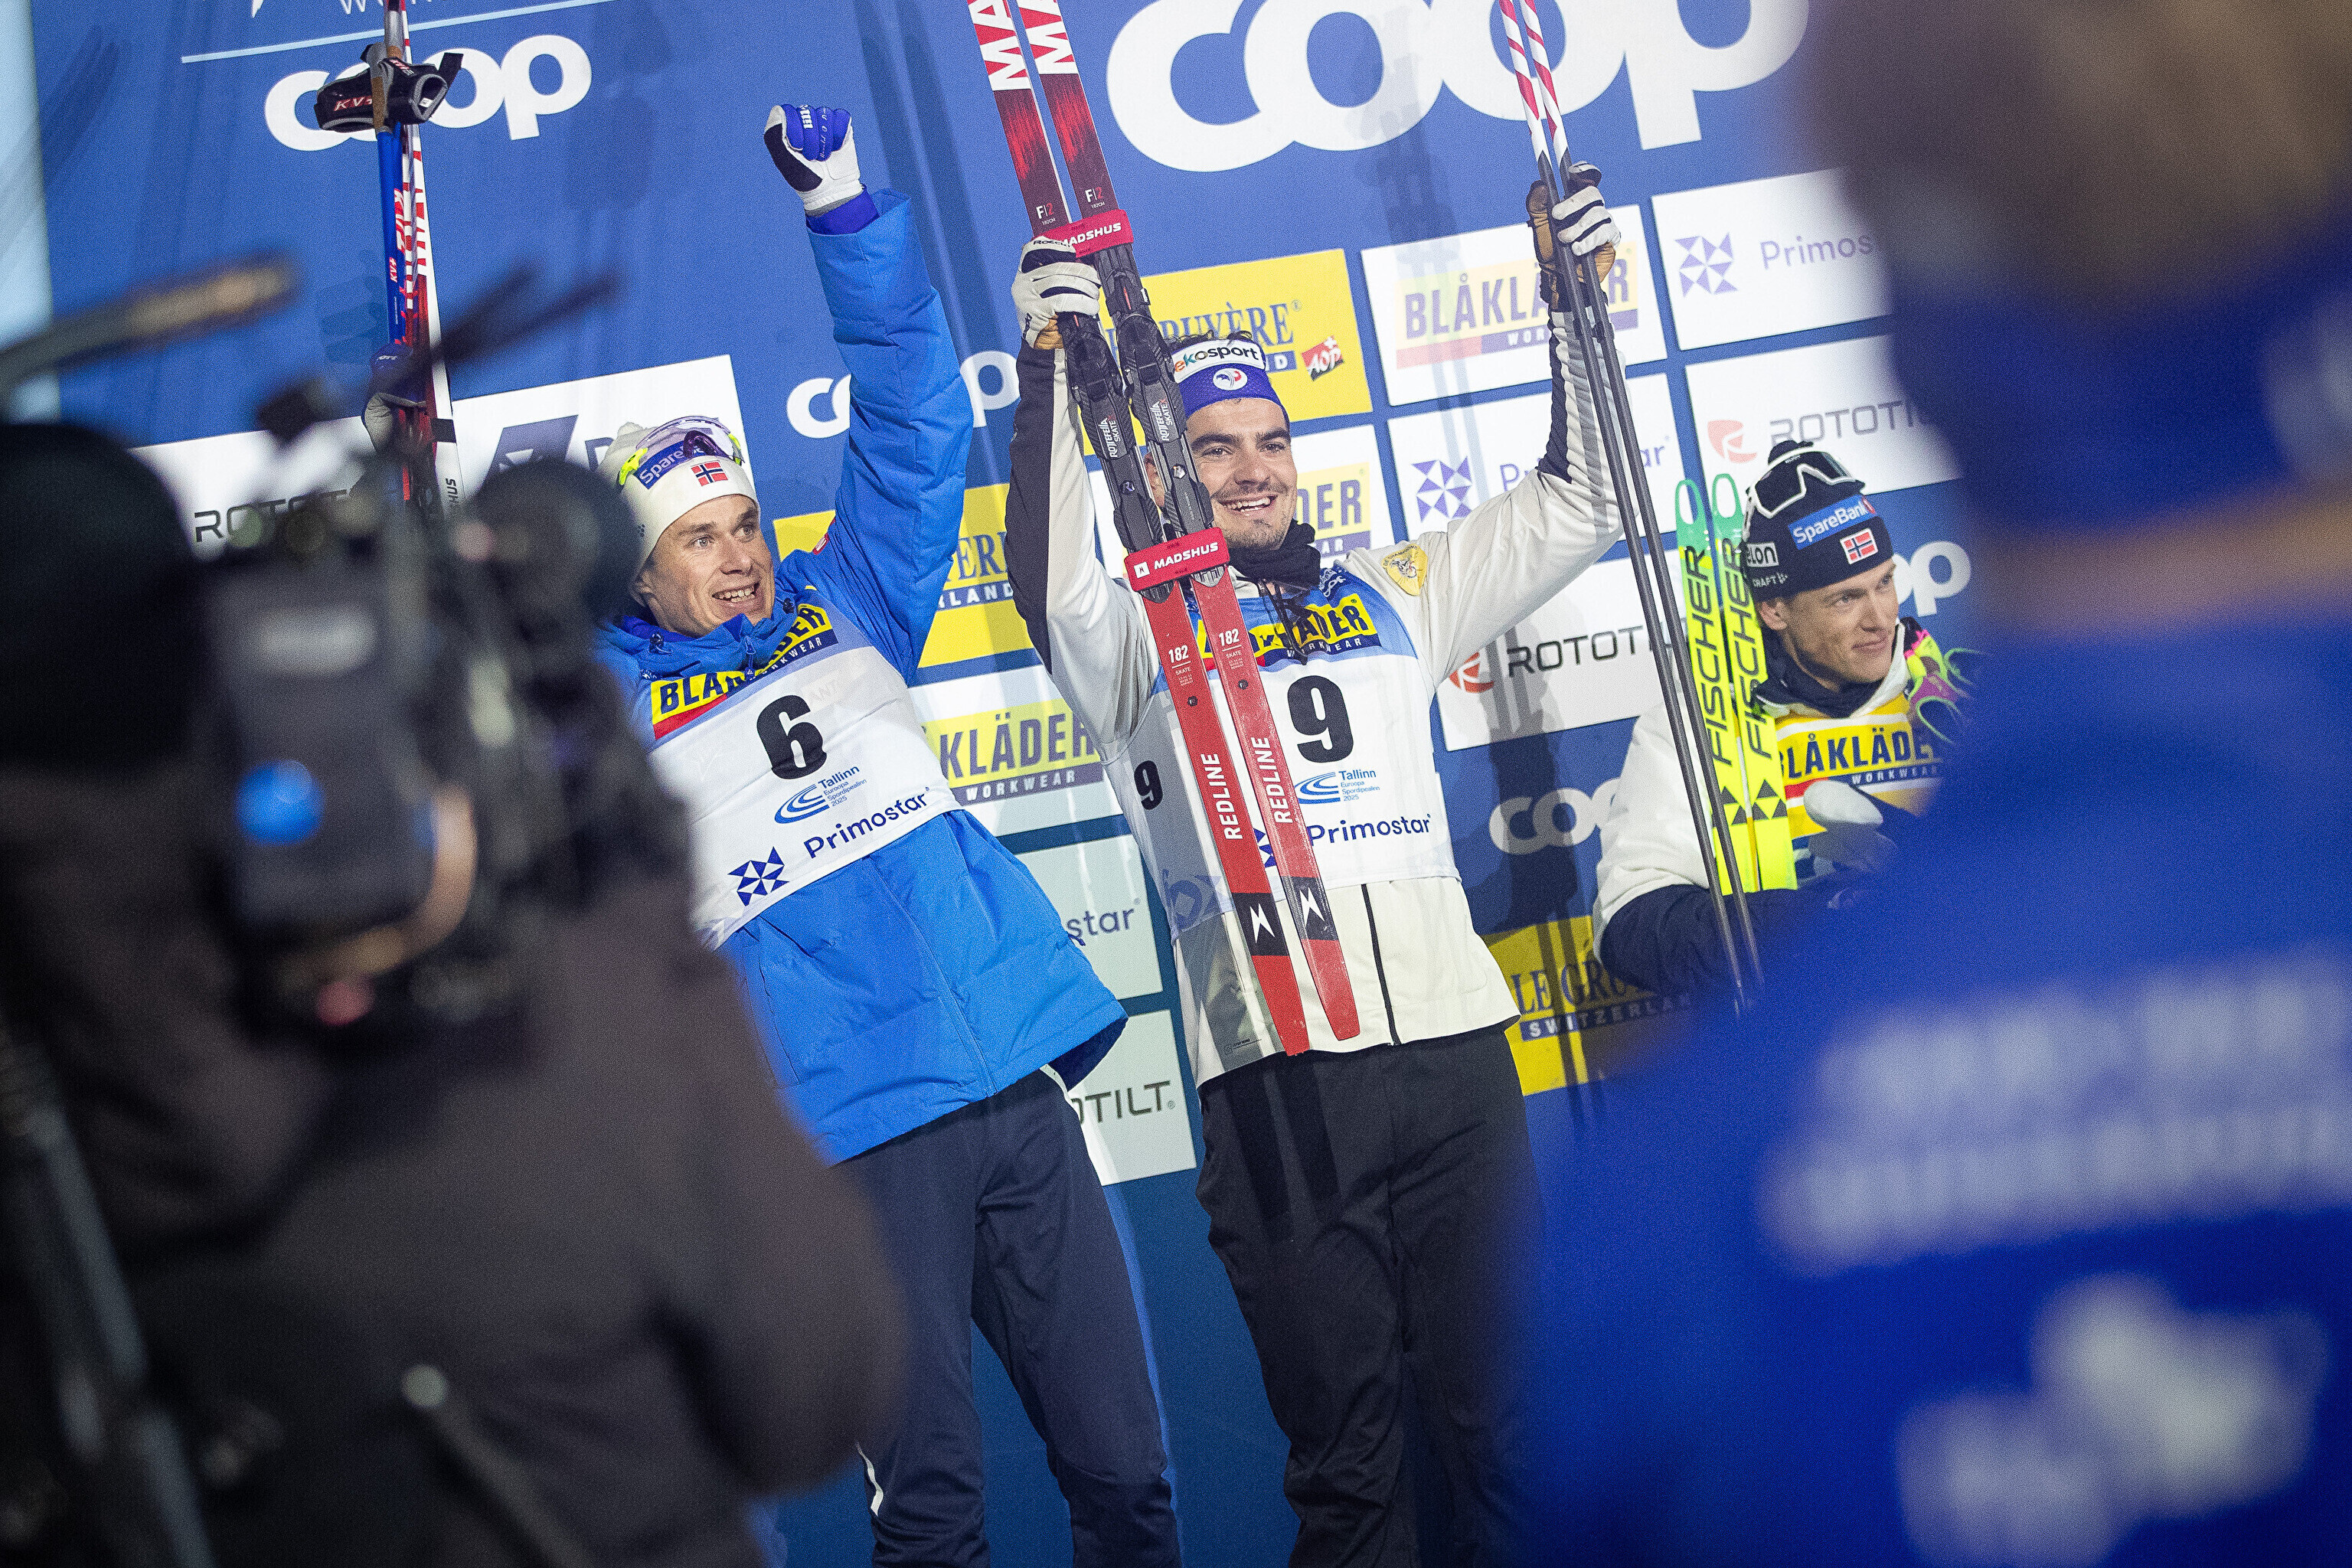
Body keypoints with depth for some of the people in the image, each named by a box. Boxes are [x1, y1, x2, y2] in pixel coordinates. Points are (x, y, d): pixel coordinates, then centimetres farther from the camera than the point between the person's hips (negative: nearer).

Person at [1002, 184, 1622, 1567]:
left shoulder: (1392, 596, 19)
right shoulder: (1138, 640, 8)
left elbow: (1574, 509, 21)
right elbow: (1048, 579, -13)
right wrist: (1049, 375, -18)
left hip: (1453, 1040, 3)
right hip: (1275, 1072, -3)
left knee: (1511, 1415, 6)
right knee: (1344, 1447, 4)